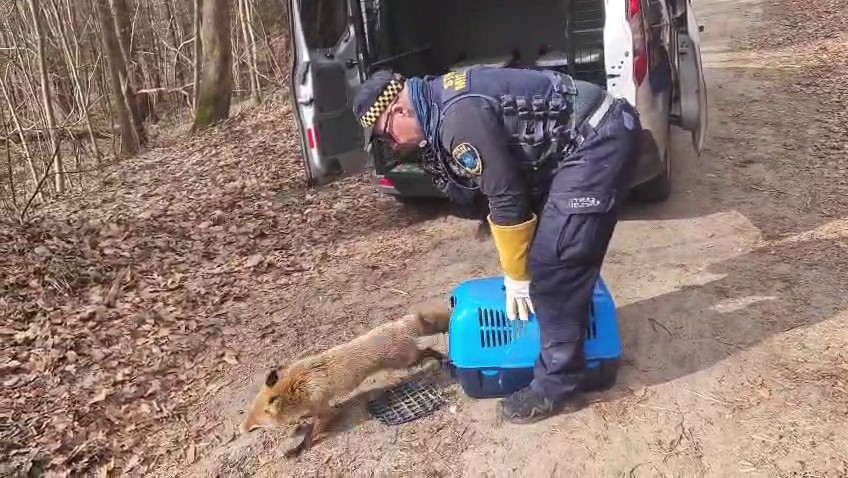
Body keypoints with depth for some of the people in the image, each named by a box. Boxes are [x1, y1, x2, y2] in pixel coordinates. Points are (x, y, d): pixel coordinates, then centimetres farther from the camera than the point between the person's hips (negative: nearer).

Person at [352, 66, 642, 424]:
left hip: (600, 140, -10)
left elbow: (505, 197, -18)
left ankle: (557, 387, 1)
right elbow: (499, 185, 18)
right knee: (553, 250, 18)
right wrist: (517, 264, 22)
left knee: (553, 265, -10)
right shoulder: (444, 102, 11)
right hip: (593, 136, 11)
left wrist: (516, 278, -4)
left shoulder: (459, 118, -21)